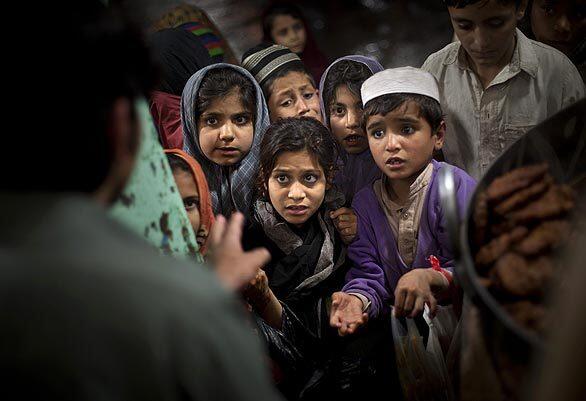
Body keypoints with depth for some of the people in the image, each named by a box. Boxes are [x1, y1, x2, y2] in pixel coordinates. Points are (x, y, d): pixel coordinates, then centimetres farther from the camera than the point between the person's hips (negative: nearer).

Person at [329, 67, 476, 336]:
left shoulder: (457, 187, -9)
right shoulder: (364, 203, 6)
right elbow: (368, 276, -1)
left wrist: (430, 277, -34)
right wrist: (357, 300, -25)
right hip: (398, 321, 3)